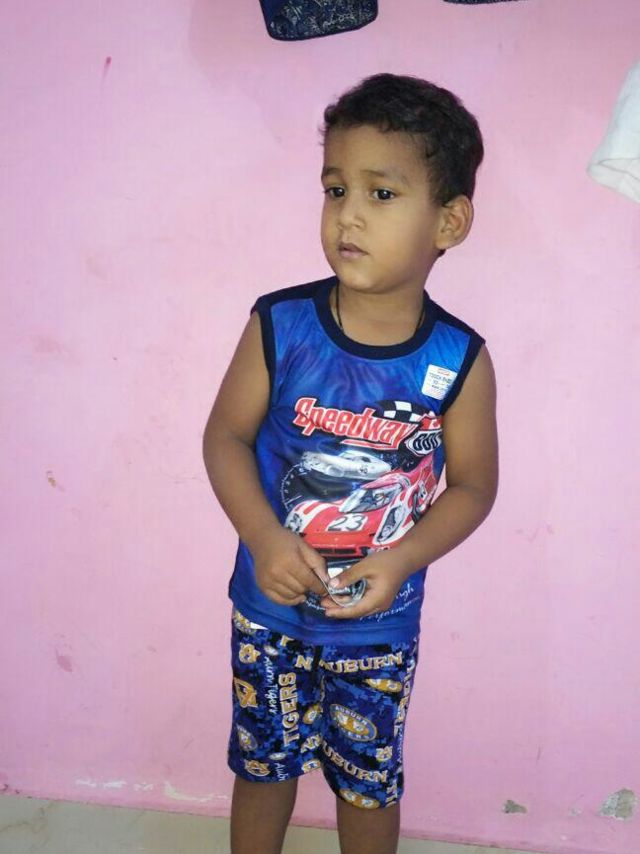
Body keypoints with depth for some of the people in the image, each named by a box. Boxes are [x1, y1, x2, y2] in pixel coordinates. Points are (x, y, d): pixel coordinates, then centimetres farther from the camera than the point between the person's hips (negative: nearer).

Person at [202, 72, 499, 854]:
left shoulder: (459, 361, -17)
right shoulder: (280, 326, -16)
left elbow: (473, 484, -6)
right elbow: (225, 437, -7)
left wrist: (400, 560, -21)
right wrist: (262, 536, -21)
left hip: (381, 624, 0)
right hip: (270, 608, 1)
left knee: (368, 780, 21)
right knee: (263, 762, 23)